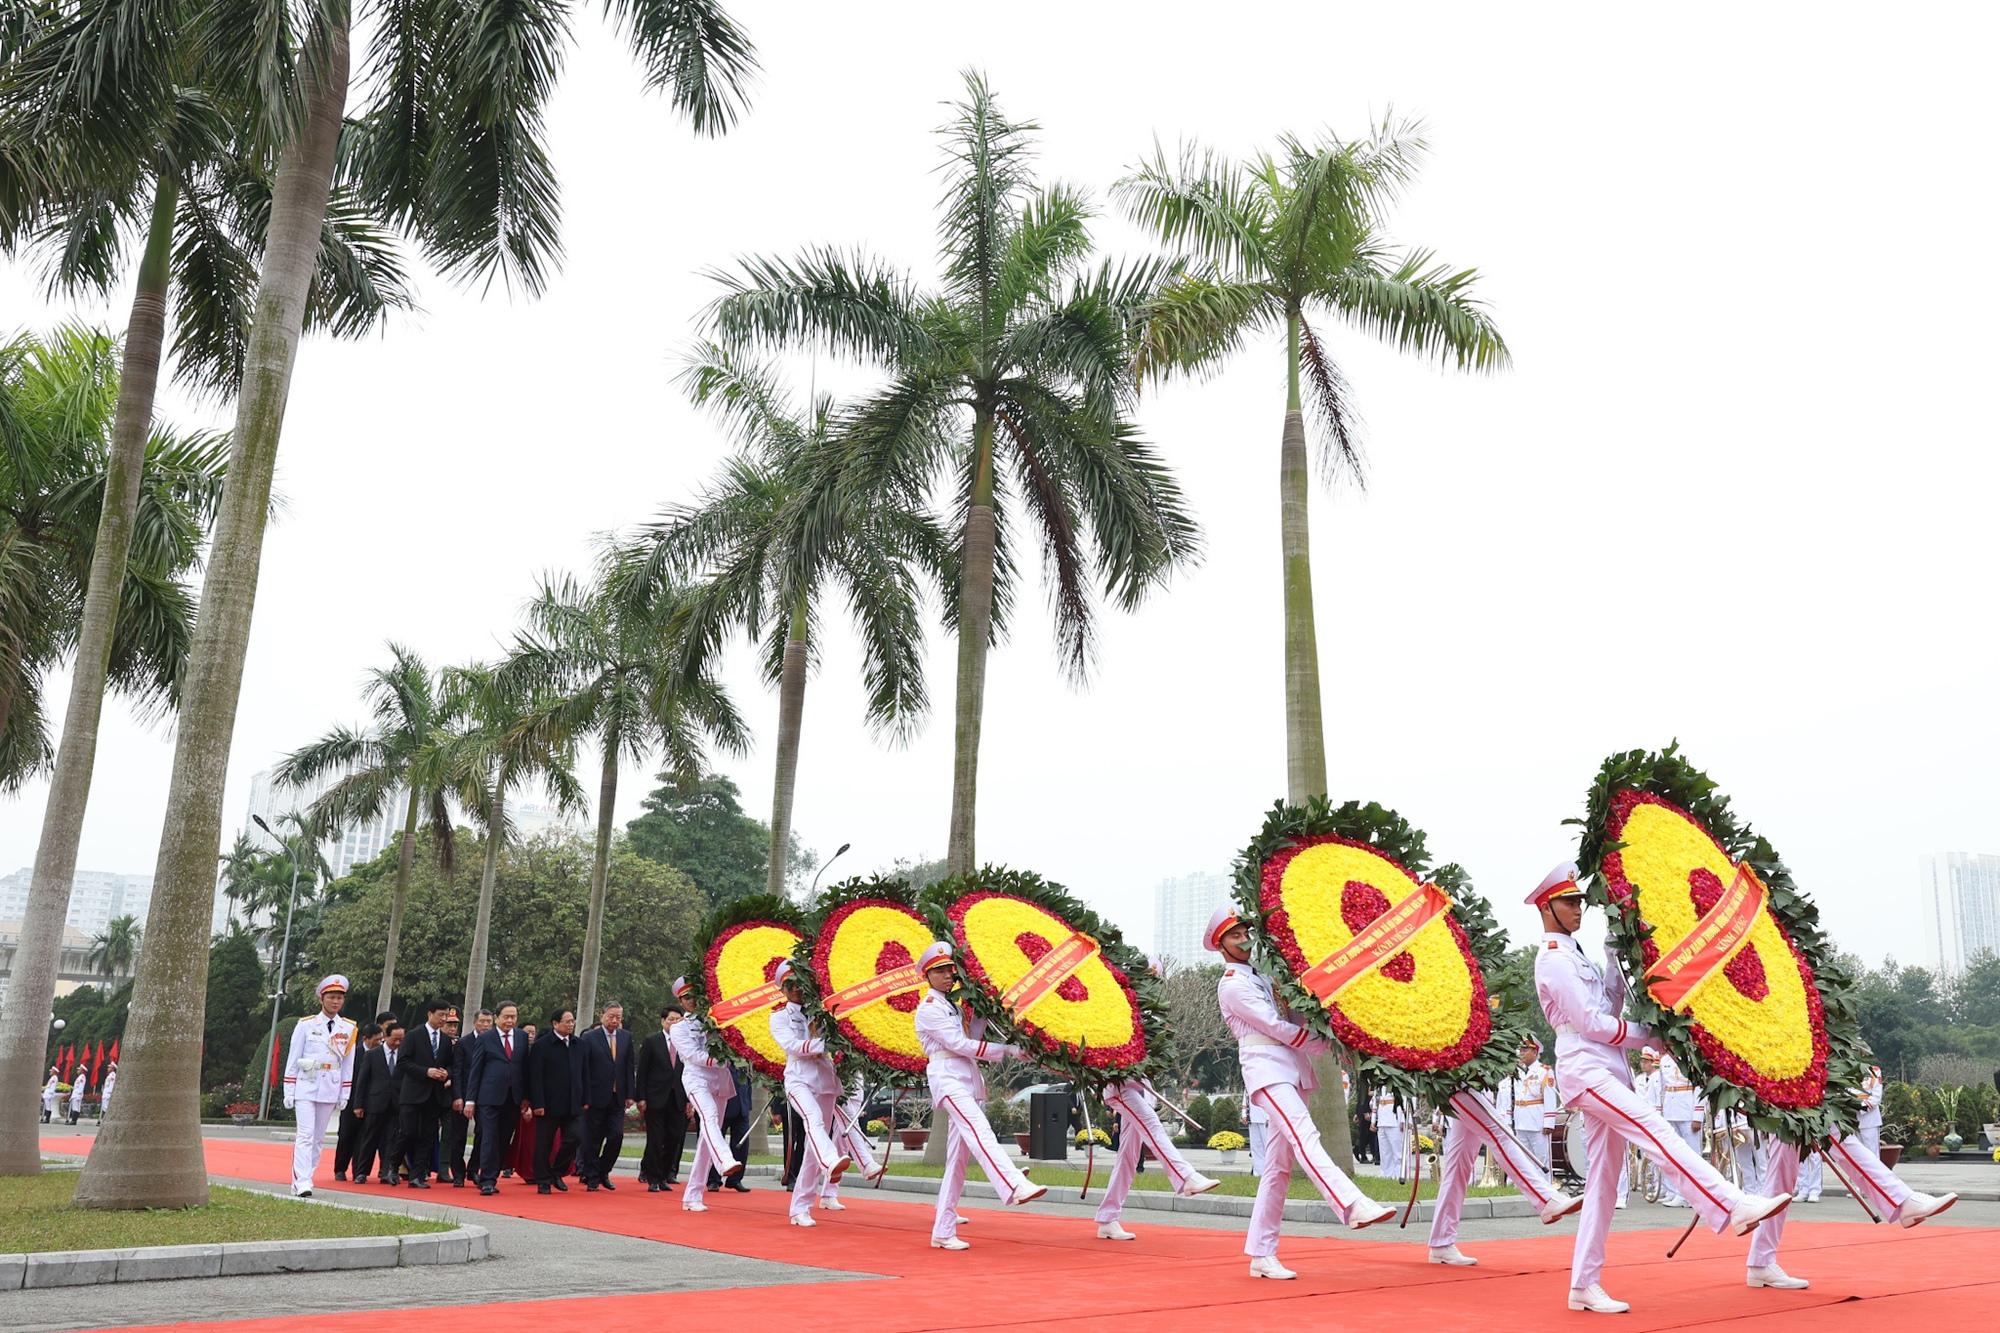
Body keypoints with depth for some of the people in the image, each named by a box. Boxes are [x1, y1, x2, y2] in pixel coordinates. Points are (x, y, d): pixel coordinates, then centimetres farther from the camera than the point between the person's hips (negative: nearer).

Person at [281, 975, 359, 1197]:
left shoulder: (349, 1029, 6)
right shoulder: (306, 1025, -1)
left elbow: (348, 1064, 9)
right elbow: (292, 1059, 1)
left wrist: (344, 1094, 7)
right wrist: (288, 1092, -1)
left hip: (330, 1091, 3)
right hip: (306, 1087, -3)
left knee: (319, 1138, 7)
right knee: (305, 1135, -11)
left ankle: (301, 1180, 16)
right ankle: (302, 1183, -14)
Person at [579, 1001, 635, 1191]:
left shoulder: (626, 1037, 9)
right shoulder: (588, 1038, -4)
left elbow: (629, 1067, 11)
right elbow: (583, 1070, -7)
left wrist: (629, 1094, 4)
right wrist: (585, 1098, -12)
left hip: (617, 1098, 4)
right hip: (596, 1097, -4)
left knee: (617, 1136, -1)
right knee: (593, 1140, 4)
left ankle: (603, 1172, 20)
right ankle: (592, 1179, 15)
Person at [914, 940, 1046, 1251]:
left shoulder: (954, 1006, 22)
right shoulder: (929, 1008, -3)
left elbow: (972, 1036, 16)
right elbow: (961, 1044, -11)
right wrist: (1008, 1050, -11)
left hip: (969, 1079, 9)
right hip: (947, 1077, -8)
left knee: (958, 1159, 5)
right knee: (980, 1132, -30)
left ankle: (943, 1232, 8)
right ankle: (1016, 1187, -51)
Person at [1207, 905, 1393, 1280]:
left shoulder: (1261, 976, 24)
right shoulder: (1231, 985, -2)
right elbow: (1275, 1027, -9)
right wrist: (1325, 1045, -4)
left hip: (1294, 1070, 8)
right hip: (1266, 1069, -8)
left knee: (1279, 1166, 4)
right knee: (1304, 1135, -29)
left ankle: (1261, 1255, 5)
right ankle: (1353, 1206, -49)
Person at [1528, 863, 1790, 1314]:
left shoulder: (1574, 956, 22)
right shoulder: (1553, 960, -7)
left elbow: (1611, 1006, 16)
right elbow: (1590, 1022, -12)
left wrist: (1615, 954, 8)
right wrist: (1648, 1036, -3)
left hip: (1608, 1071, 9)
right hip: (1585, 1070, -9)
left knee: (1604, 1179, 6)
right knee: (1657, 1131, -25)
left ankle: (1584, 1286, 8)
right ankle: (1733, 1207, -38)